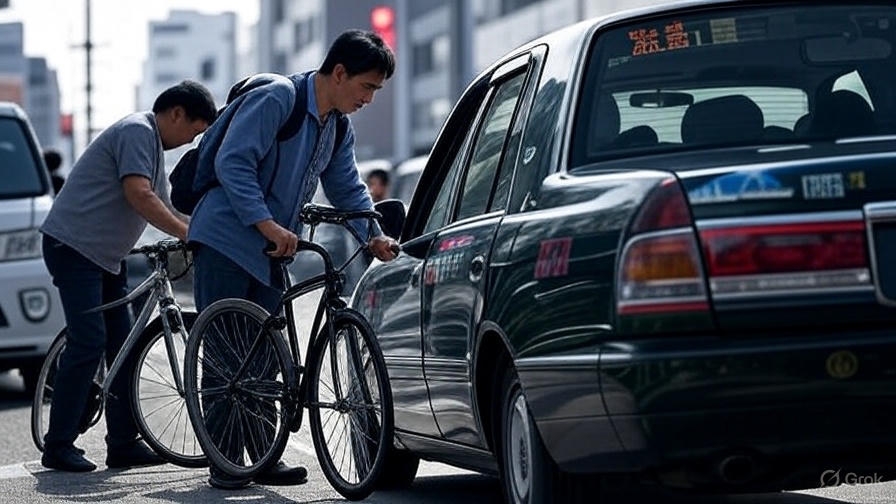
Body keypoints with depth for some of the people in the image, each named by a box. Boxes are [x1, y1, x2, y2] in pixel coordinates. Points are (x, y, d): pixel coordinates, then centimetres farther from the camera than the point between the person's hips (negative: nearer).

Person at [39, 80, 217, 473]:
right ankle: (58, 447, -10)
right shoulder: (137, 131, -15)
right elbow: (138, 195, -26)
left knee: (123, 347, 7)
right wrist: (189, 234, -27)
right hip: (74, 247, -11)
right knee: (88, 344, -14)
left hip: (105, 256, 11)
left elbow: (159, 205, 23)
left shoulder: (154, 144, 18)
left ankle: (123, 444, 10)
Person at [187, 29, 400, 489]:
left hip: (269, 252, 8)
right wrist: (267, 224, -32)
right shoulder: (275, 99, -17)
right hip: (226, 240, -8)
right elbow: (233, 163, -24)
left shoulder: (339, 128, 10)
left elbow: (347, 188, 15)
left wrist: (374, 237, -2)